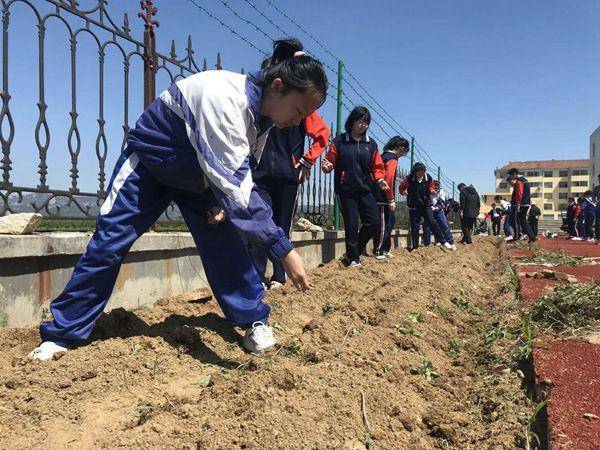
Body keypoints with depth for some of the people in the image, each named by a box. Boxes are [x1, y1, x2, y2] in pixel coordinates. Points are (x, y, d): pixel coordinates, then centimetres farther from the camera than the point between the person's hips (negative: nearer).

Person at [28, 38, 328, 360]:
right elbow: (235, 183, -44)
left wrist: (224, 201, -15)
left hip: (198, 176, 6)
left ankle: (255, 322, 7)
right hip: (149, 162, -6)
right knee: (108, 244, -4)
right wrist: (283, 250, -45)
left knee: (225, 242, -6)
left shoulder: (264, 114, -11)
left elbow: (240, 173, 5)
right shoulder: (225, 98, -38)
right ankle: (63, 333, 11)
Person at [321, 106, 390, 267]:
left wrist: (380, 179, -5)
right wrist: (327, 167, -20)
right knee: (351, 225, -2)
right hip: (346, 191, -3)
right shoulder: (339, 141, 3)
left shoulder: (371, 143, 12)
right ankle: (353, 259, 14)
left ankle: (354, 253, 15)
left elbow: (377, 166, 13)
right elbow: (330, 161, 2)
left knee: (373, 222, -5)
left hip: (366, 190, 3)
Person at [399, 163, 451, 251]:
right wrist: (403, 192, -19)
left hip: (426, 205, 1)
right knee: (414, 226, 1)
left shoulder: (428, 178, -4)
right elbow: (401, 187, 3)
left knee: (432, 223, -3)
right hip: (414, 206, -1)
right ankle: (415, 246, 10)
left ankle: (443, 242, 5)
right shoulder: (409, 178, -12)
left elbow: (431, 187, 14)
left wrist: (432, 191, -9)